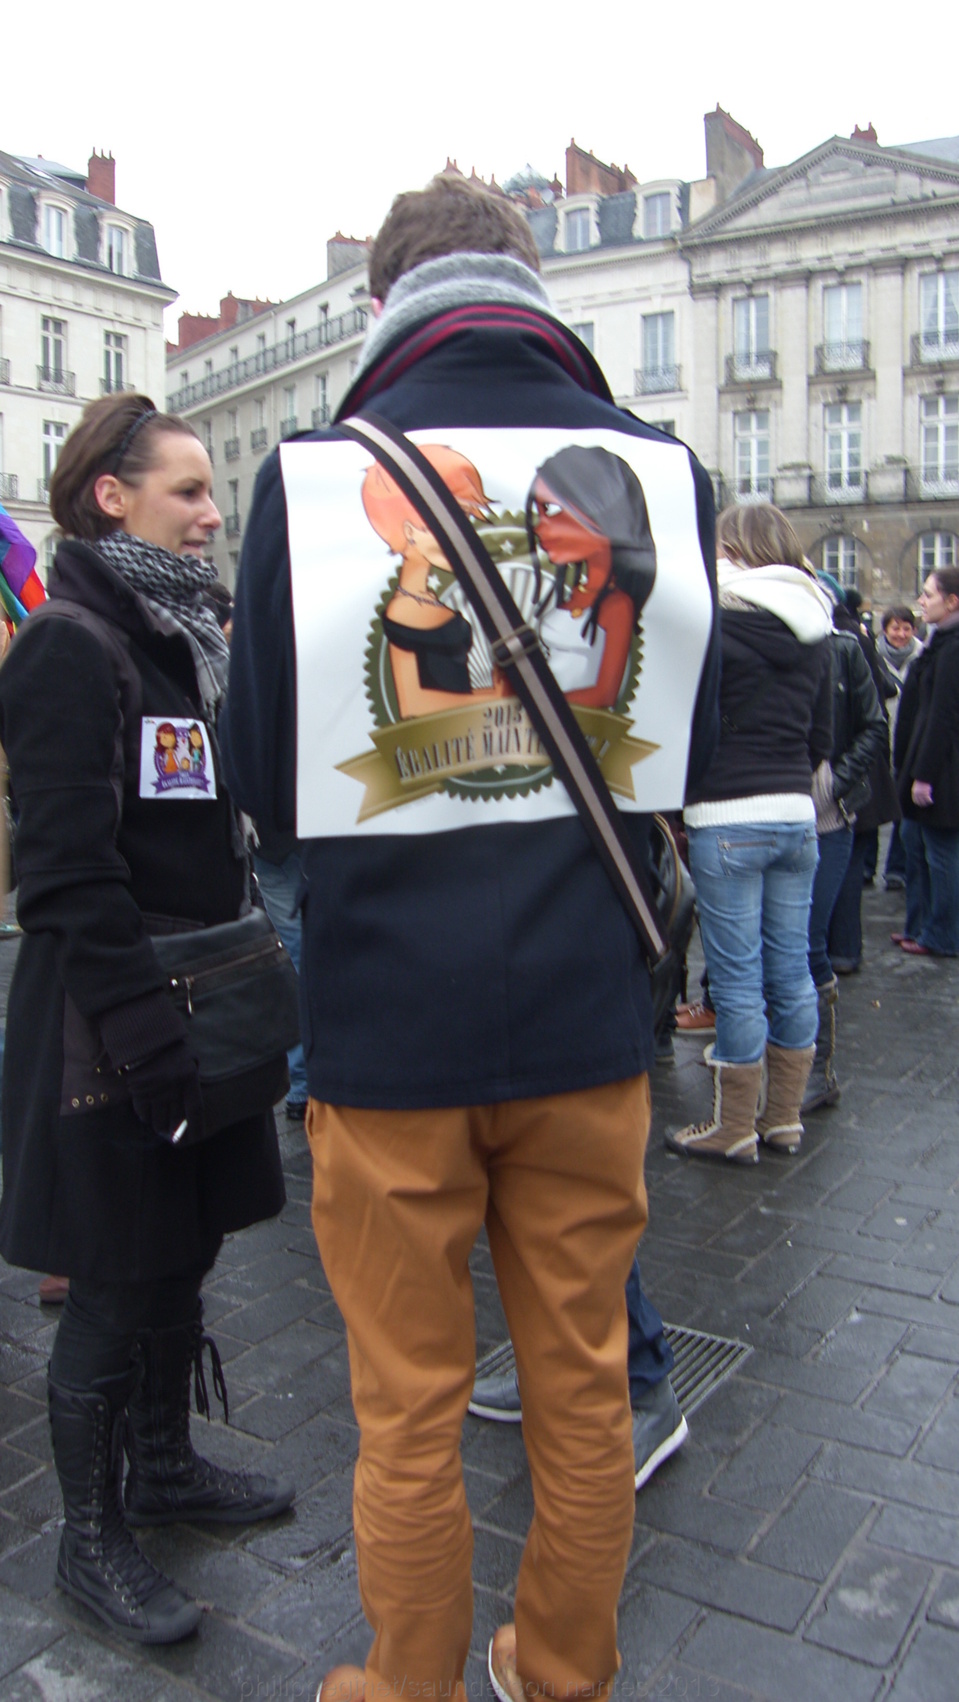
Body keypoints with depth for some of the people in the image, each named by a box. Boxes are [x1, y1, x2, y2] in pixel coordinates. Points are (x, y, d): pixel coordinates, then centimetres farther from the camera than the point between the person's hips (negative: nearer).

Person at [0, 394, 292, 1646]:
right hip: (107, 1029, -8)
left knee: (181, 1257, 19)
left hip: (190, 1004, 8)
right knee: (116, 1288, 5)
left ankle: (165, 1465, 39)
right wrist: (149, 1038, -22)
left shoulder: (177, 634, 13)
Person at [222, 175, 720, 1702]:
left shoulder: (309, 477, -10)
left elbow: (260, 775, -4)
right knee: (583, 1387, 20)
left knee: (409, 1414, 15)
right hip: (588, 1007, 3)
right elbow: (696, 743, 6)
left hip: (388, 1016, -2)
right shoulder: (657, 468, -4)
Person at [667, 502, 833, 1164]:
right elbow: (824, 735, 16)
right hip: (798, 813, 7)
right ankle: (784, 1118, 23)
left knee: (737, 979, 1)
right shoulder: (814, 630, 10)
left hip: (728, 818, -7)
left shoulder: (718, 621, -10)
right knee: (791, 969, 12)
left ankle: (734, 1128, 11)